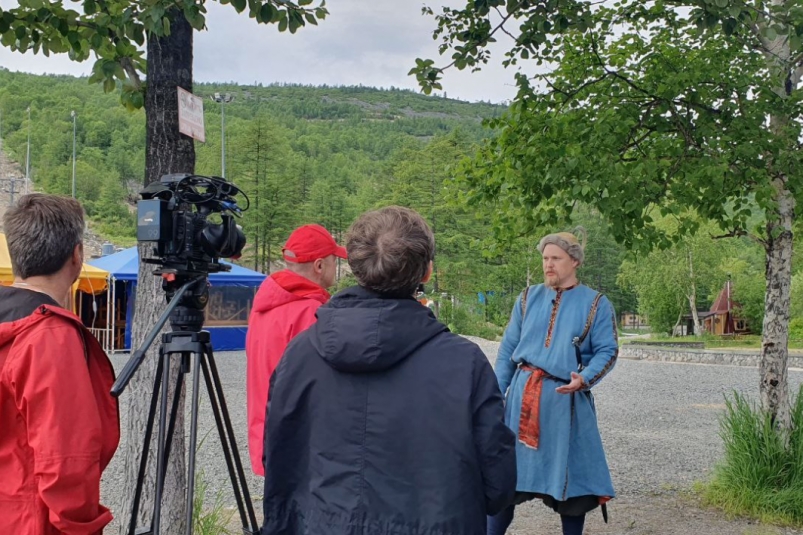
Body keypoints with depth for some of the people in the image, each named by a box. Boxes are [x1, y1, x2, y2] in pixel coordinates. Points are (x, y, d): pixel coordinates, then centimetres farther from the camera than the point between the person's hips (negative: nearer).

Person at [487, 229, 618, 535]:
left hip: (567, 399, -2)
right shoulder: (528, 298, 9)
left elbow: (607, 351, -3)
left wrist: (585, 379, -22)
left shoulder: (596, 304, 2)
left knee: (568, 474, 6)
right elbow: (508, 350, 10)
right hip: (523, 394, 2)